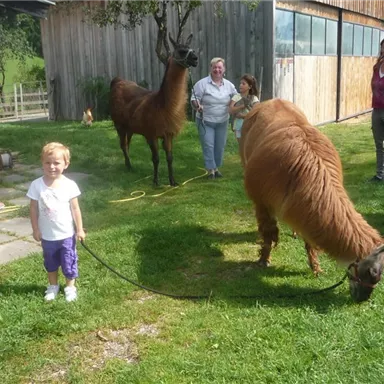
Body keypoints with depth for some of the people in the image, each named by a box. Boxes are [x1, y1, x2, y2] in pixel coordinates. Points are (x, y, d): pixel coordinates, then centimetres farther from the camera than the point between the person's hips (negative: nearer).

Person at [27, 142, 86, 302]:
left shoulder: (70, 185, -14)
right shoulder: (37, 185, -12)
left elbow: (75, 209, -7)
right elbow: (33, 209, -3)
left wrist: (80, 229, -5)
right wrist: (35, 230, -2)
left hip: (66, 234, -1)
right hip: (47, 235, 2)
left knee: (69, 263, 13)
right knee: (50, 263, 21)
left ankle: (70, 287, 34)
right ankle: (53, 286, 42)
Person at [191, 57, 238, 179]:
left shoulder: (229, 85, 2)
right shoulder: (202, 83, -11)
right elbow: (194, 99, -12)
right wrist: (197, 106, -32)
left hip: (222, 122, 4)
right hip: (205, 121, -4)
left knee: (220, 146, 11)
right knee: (208, 145, -5)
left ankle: (216, 167, 27)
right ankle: (210, 169, 4)